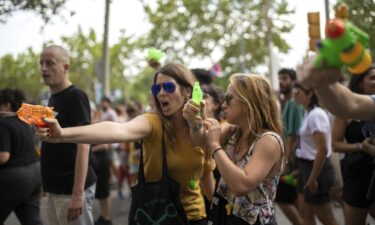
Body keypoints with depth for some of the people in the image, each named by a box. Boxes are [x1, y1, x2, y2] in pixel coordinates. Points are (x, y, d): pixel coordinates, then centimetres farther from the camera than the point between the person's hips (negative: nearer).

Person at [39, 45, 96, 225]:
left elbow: (83, 145, -19)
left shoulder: (75, 97, -13)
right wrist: (47, 184, 16)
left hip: (70, 189, -8)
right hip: (55, 189, 8)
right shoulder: (53, 98, 13)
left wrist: (78, 193, -24)